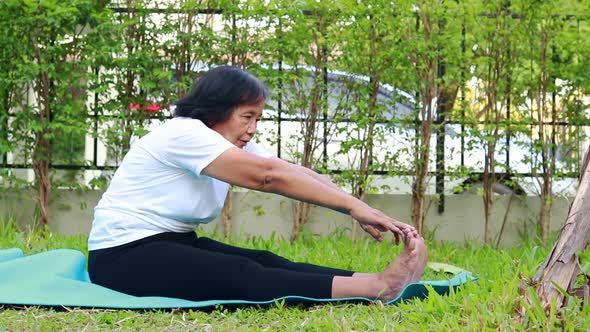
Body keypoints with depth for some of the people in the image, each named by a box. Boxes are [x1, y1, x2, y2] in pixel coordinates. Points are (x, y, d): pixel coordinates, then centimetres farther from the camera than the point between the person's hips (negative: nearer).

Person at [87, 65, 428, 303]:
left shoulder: (235, 145, 8)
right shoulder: (184, 134, -20)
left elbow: (299, 173, -5)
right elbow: (269, 176, -27)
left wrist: (361, 209, -19)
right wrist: (354, 207, -29)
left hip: (174, 244, 9)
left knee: (265, 262, -15)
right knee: (240, 275, -28)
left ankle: (379, 280, -31)